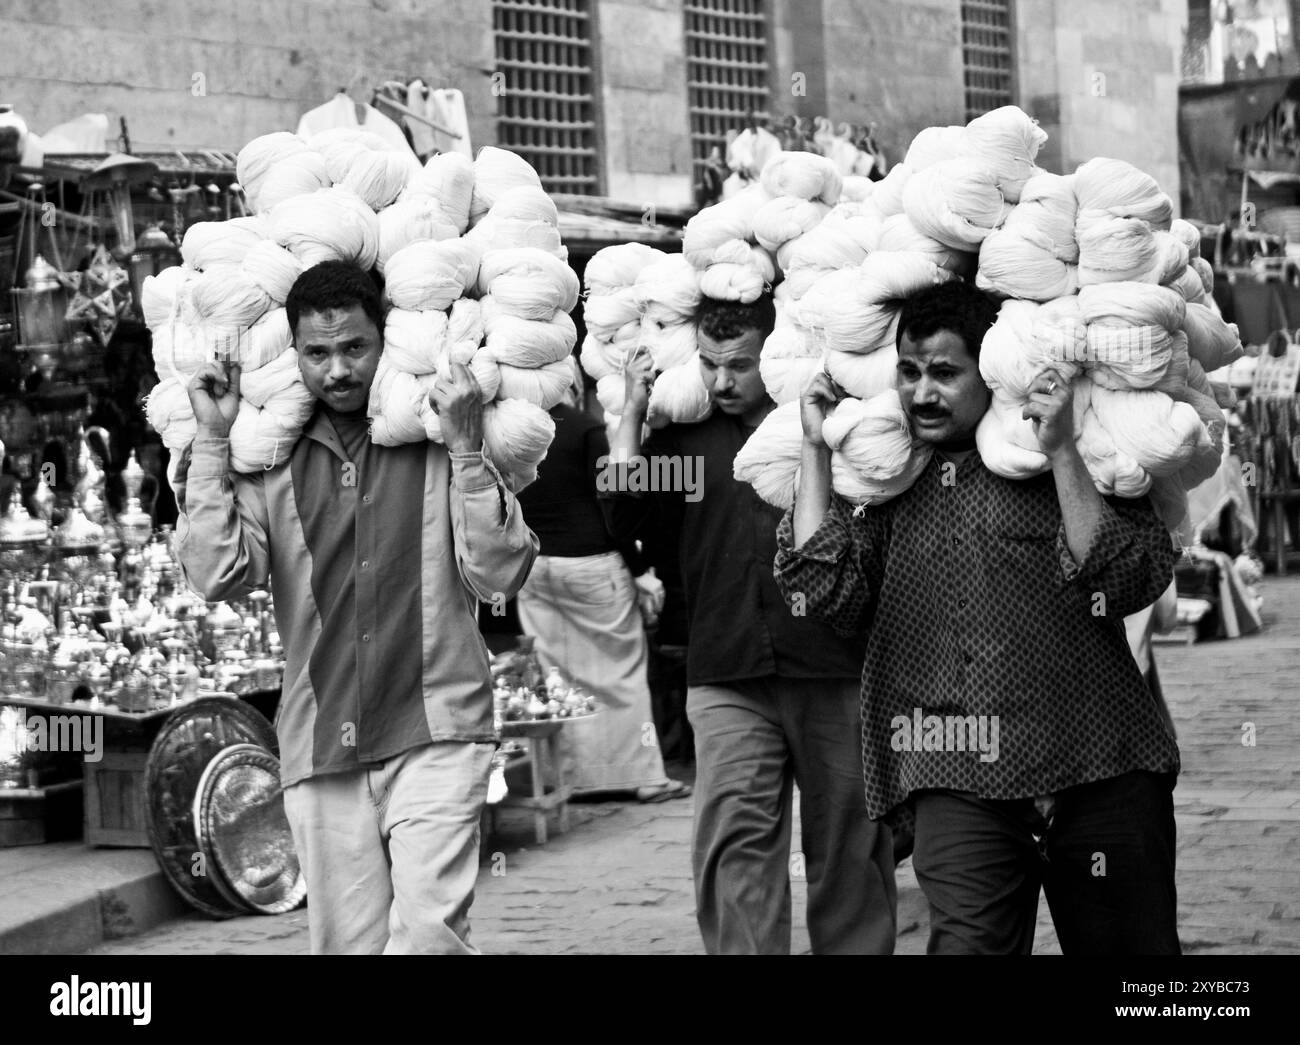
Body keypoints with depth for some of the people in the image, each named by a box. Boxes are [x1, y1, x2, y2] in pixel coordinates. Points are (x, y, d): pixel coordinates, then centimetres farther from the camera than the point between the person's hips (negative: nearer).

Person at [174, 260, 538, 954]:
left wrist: (466, 451, -14)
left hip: (434, 737, -2)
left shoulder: (436, 445, 4)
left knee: (427, 933, -19)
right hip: (320, 745, 3)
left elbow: (499, 575, -5)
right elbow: (217, 577, -5)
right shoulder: (269, 461, 9)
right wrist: (212, 442, -4)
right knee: (348, 942, 4)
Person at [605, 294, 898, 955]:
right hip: (729, 681, 1)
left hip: (835, 676, -1)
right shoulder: (685, 437, 12)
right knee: (732, 842, -10)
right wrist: (632, 412, 2)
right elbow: (625, 516, 2)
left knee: (848, 852, 7)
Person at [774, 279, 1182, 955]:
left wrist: (1062, 455, -13)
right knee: (967, 942, -16)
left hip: (1098, 769, -1)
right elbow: (826, 590, -1)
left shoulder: (1079, 463, 6)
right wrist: (816, 449, 3)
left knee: (1129, 947, 7)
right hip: (960, 782, 1)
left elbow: (1122, 584, -7)